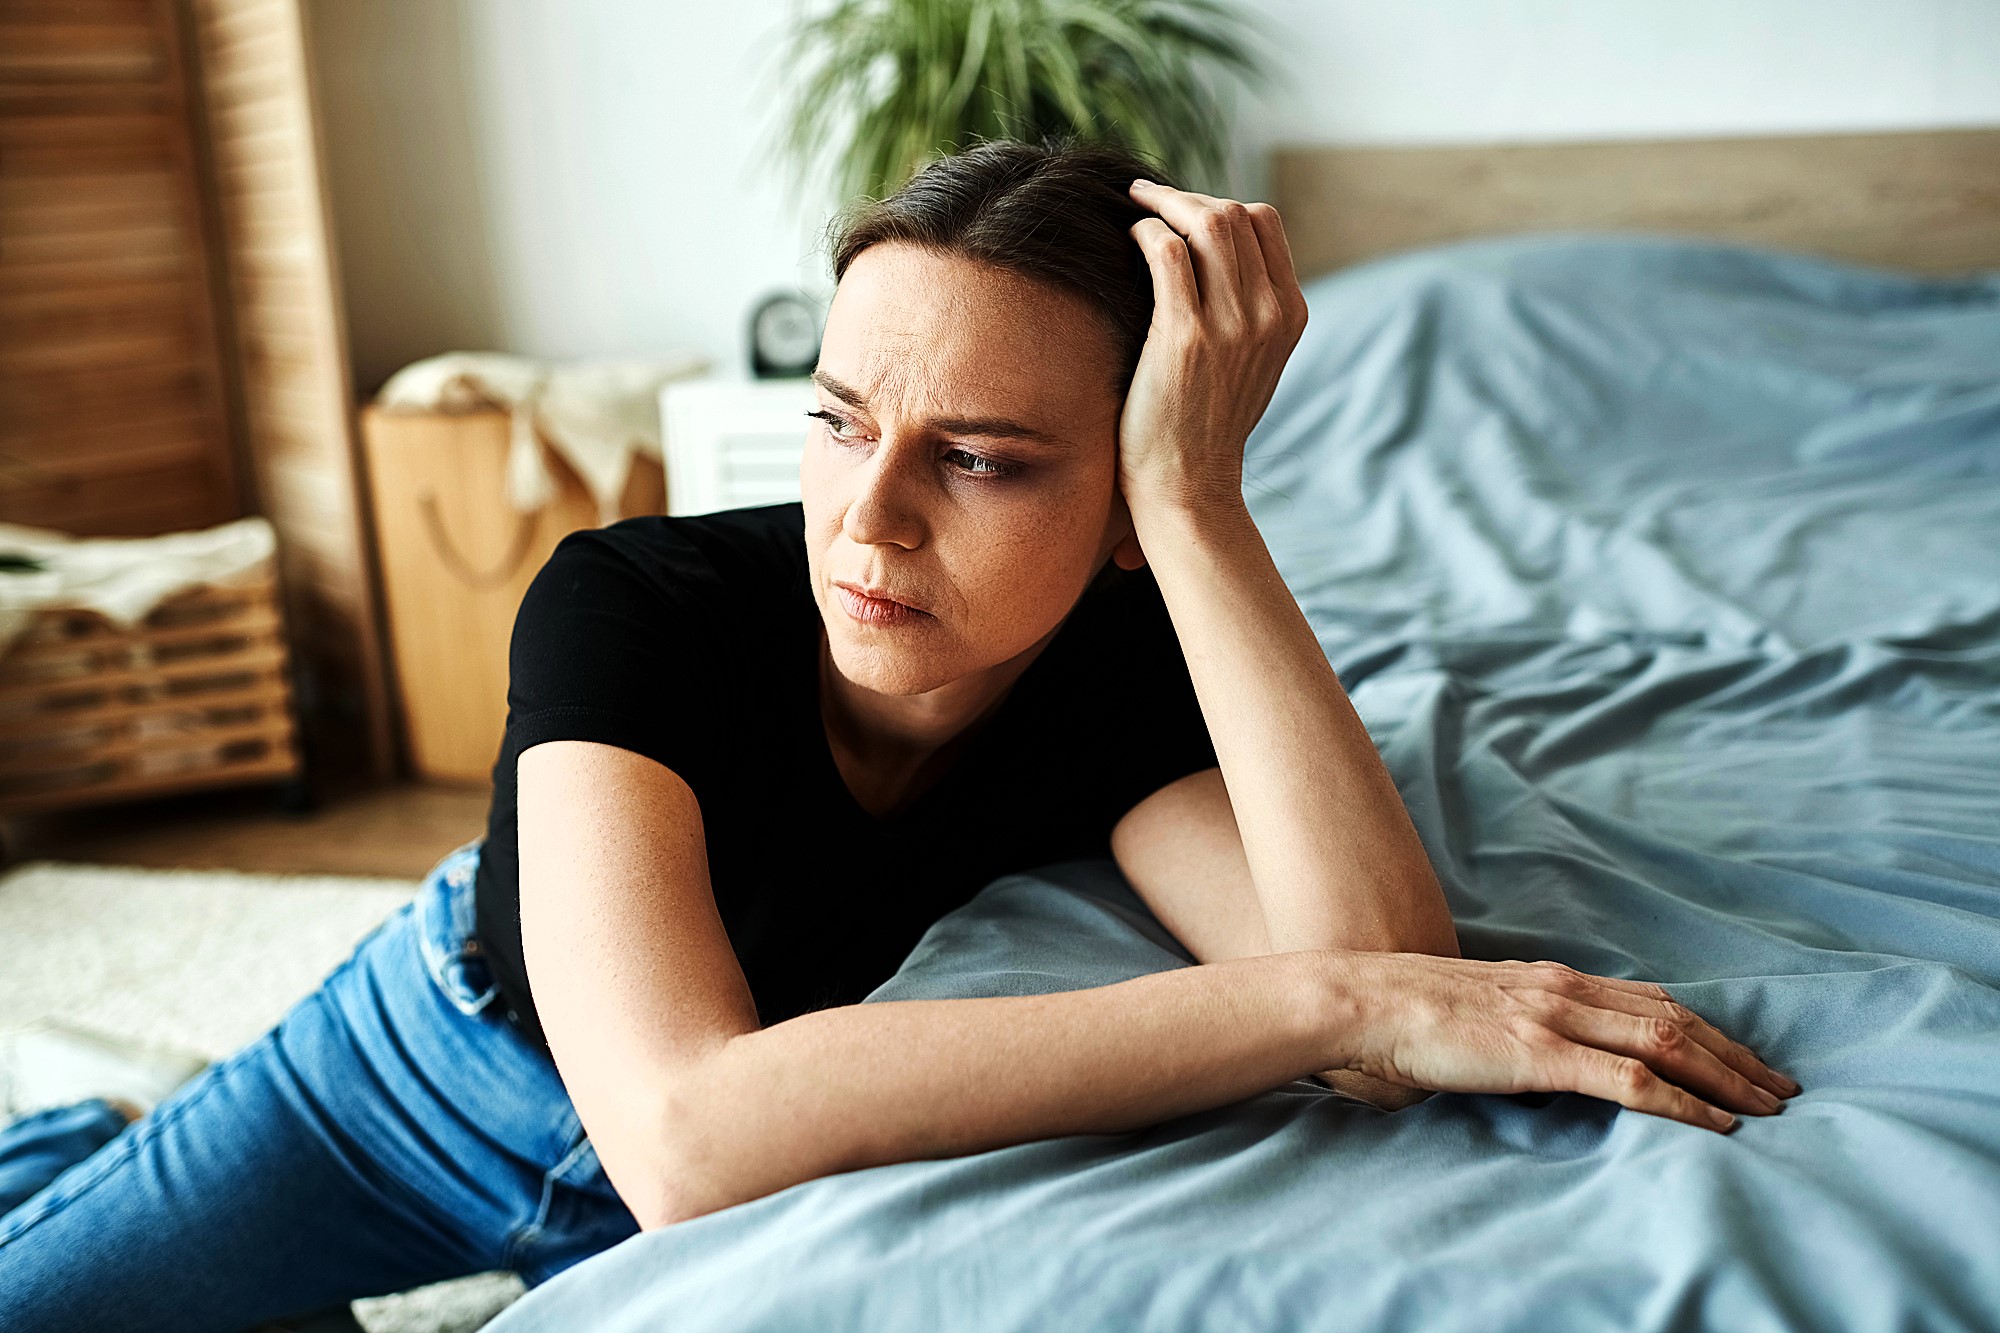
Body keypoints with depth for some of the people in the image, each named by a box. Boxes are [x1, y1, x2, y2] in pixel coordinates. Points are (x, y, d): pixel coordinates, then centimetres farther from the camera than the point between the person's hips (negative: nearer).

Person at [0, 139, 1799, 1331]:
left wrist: (1198, 500, -45)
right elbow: (689, 1131, -50)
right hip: (420, 1078, -2)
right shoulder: (635, 606, -34)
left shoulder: (1124, 679, -24)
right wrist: (1335, 995, -53)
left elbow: (1383, 968, -42)